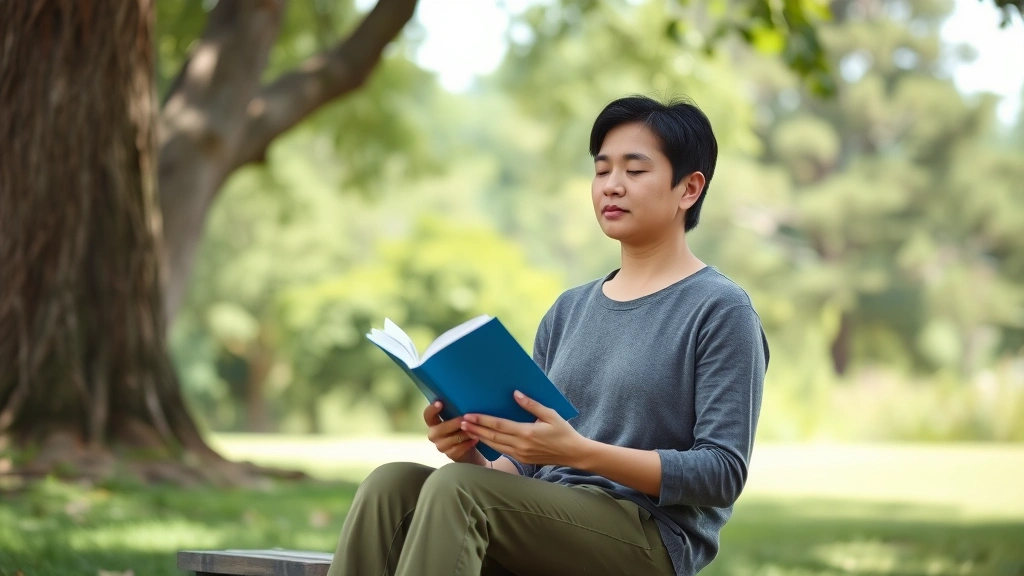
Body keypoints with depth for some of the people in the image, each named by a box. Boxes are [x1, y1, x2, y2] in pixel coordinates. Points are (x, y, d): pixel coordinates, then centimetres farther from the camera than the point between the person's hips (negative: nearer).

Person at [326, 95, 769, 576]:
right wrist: (476, 456, -7)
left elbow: (724, 472, -9)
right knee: (391, 486, -21)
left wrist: (580, 451, -20)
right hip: (550, 527, 6)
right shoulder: (568, 311, 20)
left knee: (456, 487, -29)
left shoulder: (721, 310, -1)